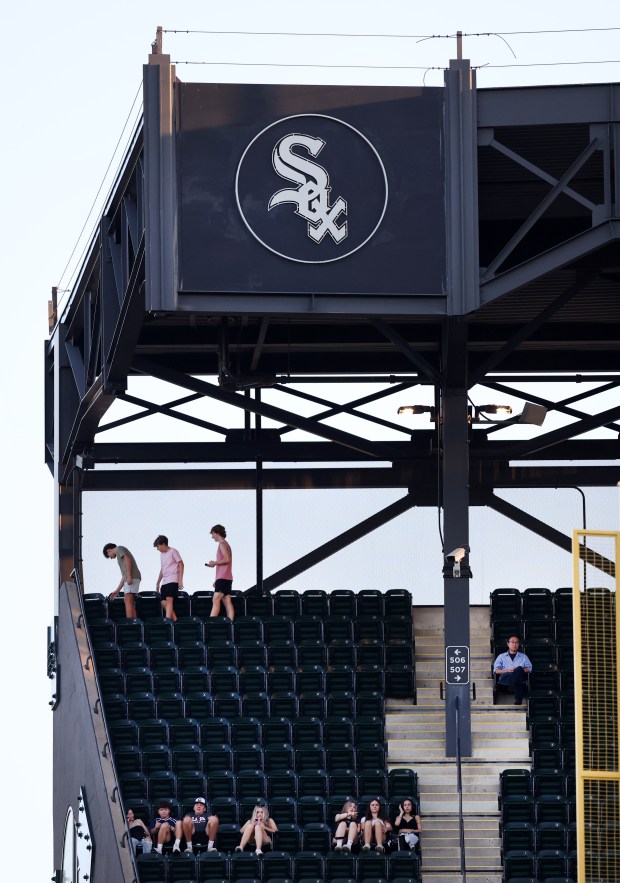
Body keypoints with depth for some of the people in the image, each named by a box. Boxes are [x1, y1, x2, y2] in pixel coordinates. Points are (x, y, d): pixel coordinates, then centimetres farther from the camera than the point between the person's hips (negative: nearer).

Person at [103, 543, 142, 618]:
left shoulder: (119, 549, 7)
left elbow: (127, 559, -12)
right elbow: (124, 576, 31)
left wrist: (129, 576, -20)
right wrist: (117, 591, 31)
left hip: (132, 577, -10)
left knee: (128, 600, -17)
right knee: (131, 603, 6)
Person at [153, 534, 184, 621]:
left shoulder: (173, 552, -4)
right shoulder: (162, 554, 19)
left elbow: (181, 565, -7)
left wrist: (180, 580, -14)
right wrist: (158, 583, 25)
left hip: (172, 580, -8)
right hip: (164, 581, 8)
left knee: (169, 599, -19)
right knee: (163, 602, 0)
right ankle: (175, 620, 5)